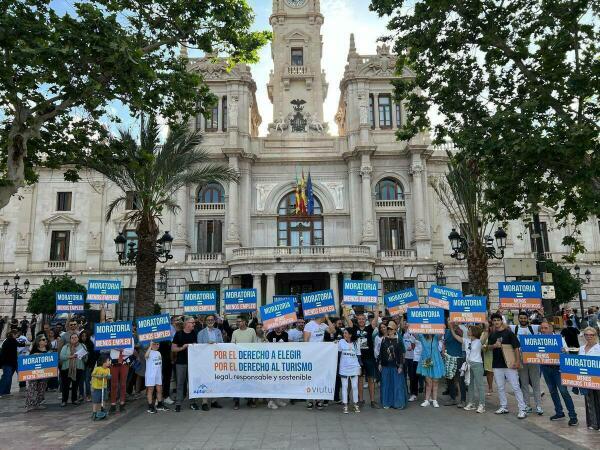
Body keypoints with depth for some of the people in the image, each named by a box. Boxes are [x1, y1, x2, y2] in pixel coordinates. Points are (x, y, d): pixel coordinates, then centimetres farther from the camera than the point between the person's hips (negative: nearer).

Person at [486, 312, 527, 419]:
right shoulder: (492, 334, 10)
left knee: (516, 387, -5)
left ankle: (522, 409, 1)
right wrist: (494, 345, -10)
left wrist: (517, 361, -15)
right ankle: (504, 407, 24)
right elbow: (488, 346, 12)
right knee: (500, 387, 12)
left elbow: (516, 347, -8)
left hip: (509, 364, -5)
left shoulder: (509, 333, -5)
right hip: (497, 365, 5)